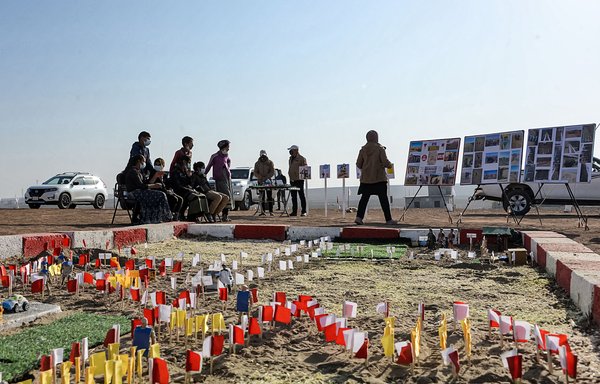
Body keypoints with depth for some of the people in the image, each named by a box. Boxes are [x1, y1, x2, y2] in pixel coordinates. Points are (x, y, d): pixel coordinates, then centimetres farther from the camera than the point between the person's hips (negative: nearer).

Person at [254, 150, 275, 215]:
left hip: (268, 181, -1)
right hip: (260, 181, 1)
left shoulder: (270, 162, 2)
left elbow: (272, 172, -4)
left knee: (269, 196, -5)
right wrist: (261, 178, -14)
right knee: (262, 196, 0)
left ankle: (271, 211, -5)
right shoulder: (257, 163, 7)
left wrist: (266, 178, -17)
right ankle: (263, 210, 3)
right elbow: (255, 173, 4)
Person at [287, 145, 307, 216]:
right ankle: (294, 211, 12)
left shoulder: (301, 158, -5)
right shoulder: (291, 158, 17)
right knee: (293, 196, 8)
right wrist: (289, 173, 15)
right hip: (292, 180, 7)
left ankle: (304, 211, -1)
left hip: (299, 180, -7)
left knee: (301, 196, -4)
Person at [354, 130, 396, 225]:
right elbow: (385, 162, -12)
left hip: (366, 178, 4)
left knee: (364, 198, 6)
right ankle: (388, 219, 4)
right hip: (379, 178, -3)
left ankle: (359, 217, -6)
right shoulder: (380, 148, -6)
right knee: (383, 198, 1)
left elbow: (358, 165, 5)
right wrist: (390, 165, 9)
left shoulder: (363, 149, 5)